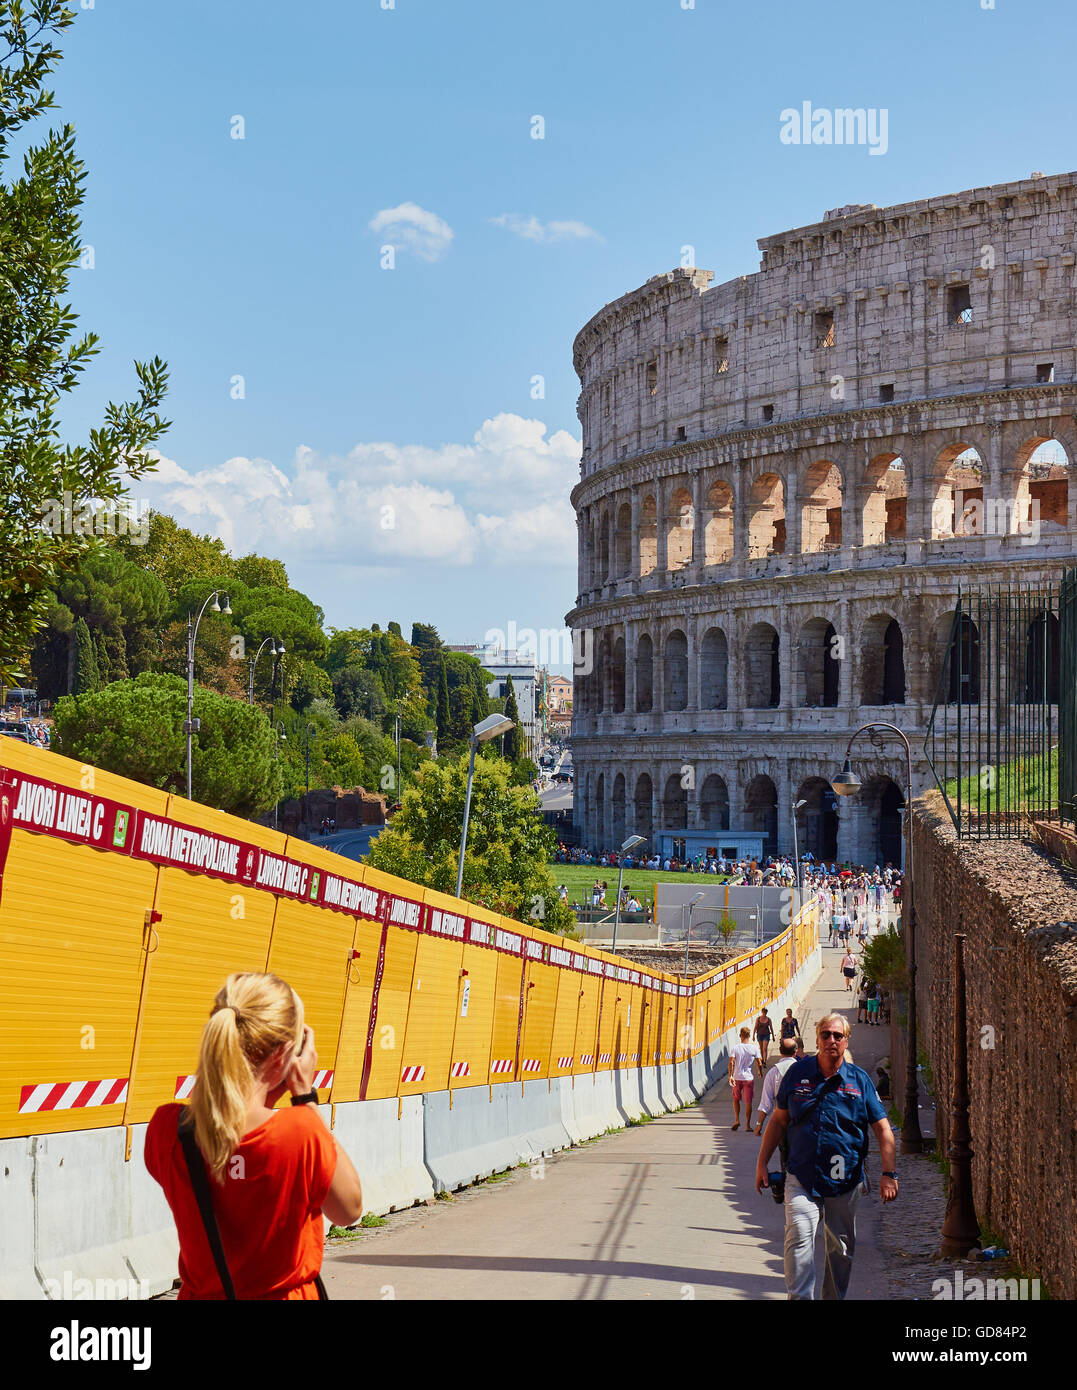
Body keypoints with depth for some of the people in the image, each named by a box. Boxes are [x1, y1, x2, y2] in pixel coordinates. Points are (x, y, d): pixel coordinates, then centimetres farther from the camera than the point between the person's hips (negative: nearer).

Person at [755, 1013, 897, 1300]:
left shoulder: (860, 1079, 1)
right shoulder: (797, 1073, 3)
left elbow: (882, 1128, 2)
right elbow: (779, 1120, 11)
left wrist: (888, 1173, -6)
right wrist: (762, 1163, 8)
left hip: (844, 1180, 1)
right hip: (802, 1178, -1)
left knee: (842, 1249, 10)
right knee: (799, 1239, -17)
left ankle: (834, 1298, 26)